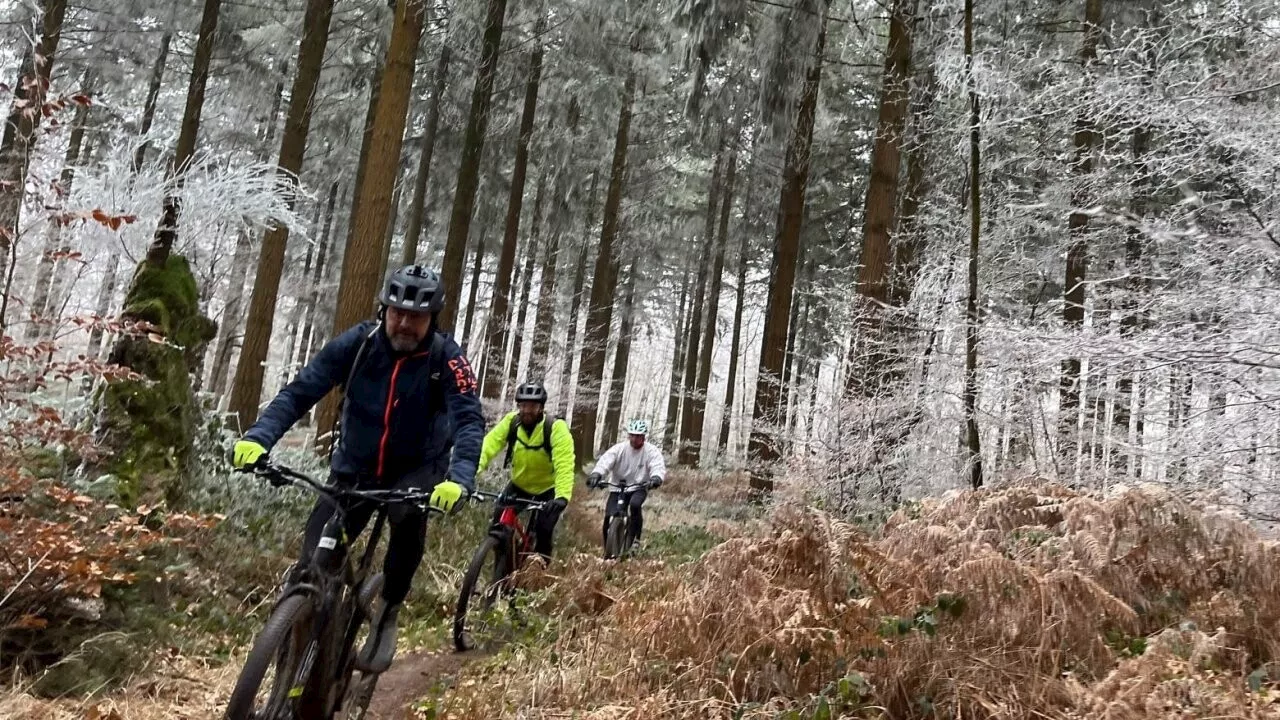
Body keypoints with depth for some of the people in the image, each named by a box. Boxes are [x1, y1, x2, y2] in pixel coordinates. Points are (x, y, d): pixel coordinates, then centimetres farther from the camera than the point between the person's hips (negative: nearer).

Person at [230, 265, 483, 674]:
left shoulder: (446, 358, -19)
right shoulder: (357, 343, -15)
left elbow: (470, 420, -29)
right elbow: (299, 392, -17)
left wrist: (459, 478, -47)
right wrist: (258, 438, -34)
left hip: (417, 469, -2)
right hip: (354, 469, 2)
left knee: (409, 515, -34)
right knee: (313, 563, -10)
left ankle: (387, 613, -11)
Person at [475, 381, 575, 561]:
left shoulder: (556, 428, -27)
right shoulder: (511, 421, -16)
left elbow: (564, 465, -36)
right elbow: (489, 445, -28)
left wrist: (562, 496, -52)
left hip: (547, 488, -3)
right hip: (519, 484, 3)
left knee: (543, 529, -18)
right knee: (499, 521, -14)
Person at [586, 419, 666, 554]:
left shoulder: (651, 451, -10)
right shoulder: (619, 448, -10)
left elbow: (659, 467, -25)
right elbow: (605, 461, -24)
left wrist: (656, 478, -50)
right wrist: (595, 474, -45)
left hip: (639, 488, -1)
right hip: (618, 487, 1)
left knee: (635, 504, -34)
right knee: (609, 518, -13)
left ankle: (634, 538, -15)